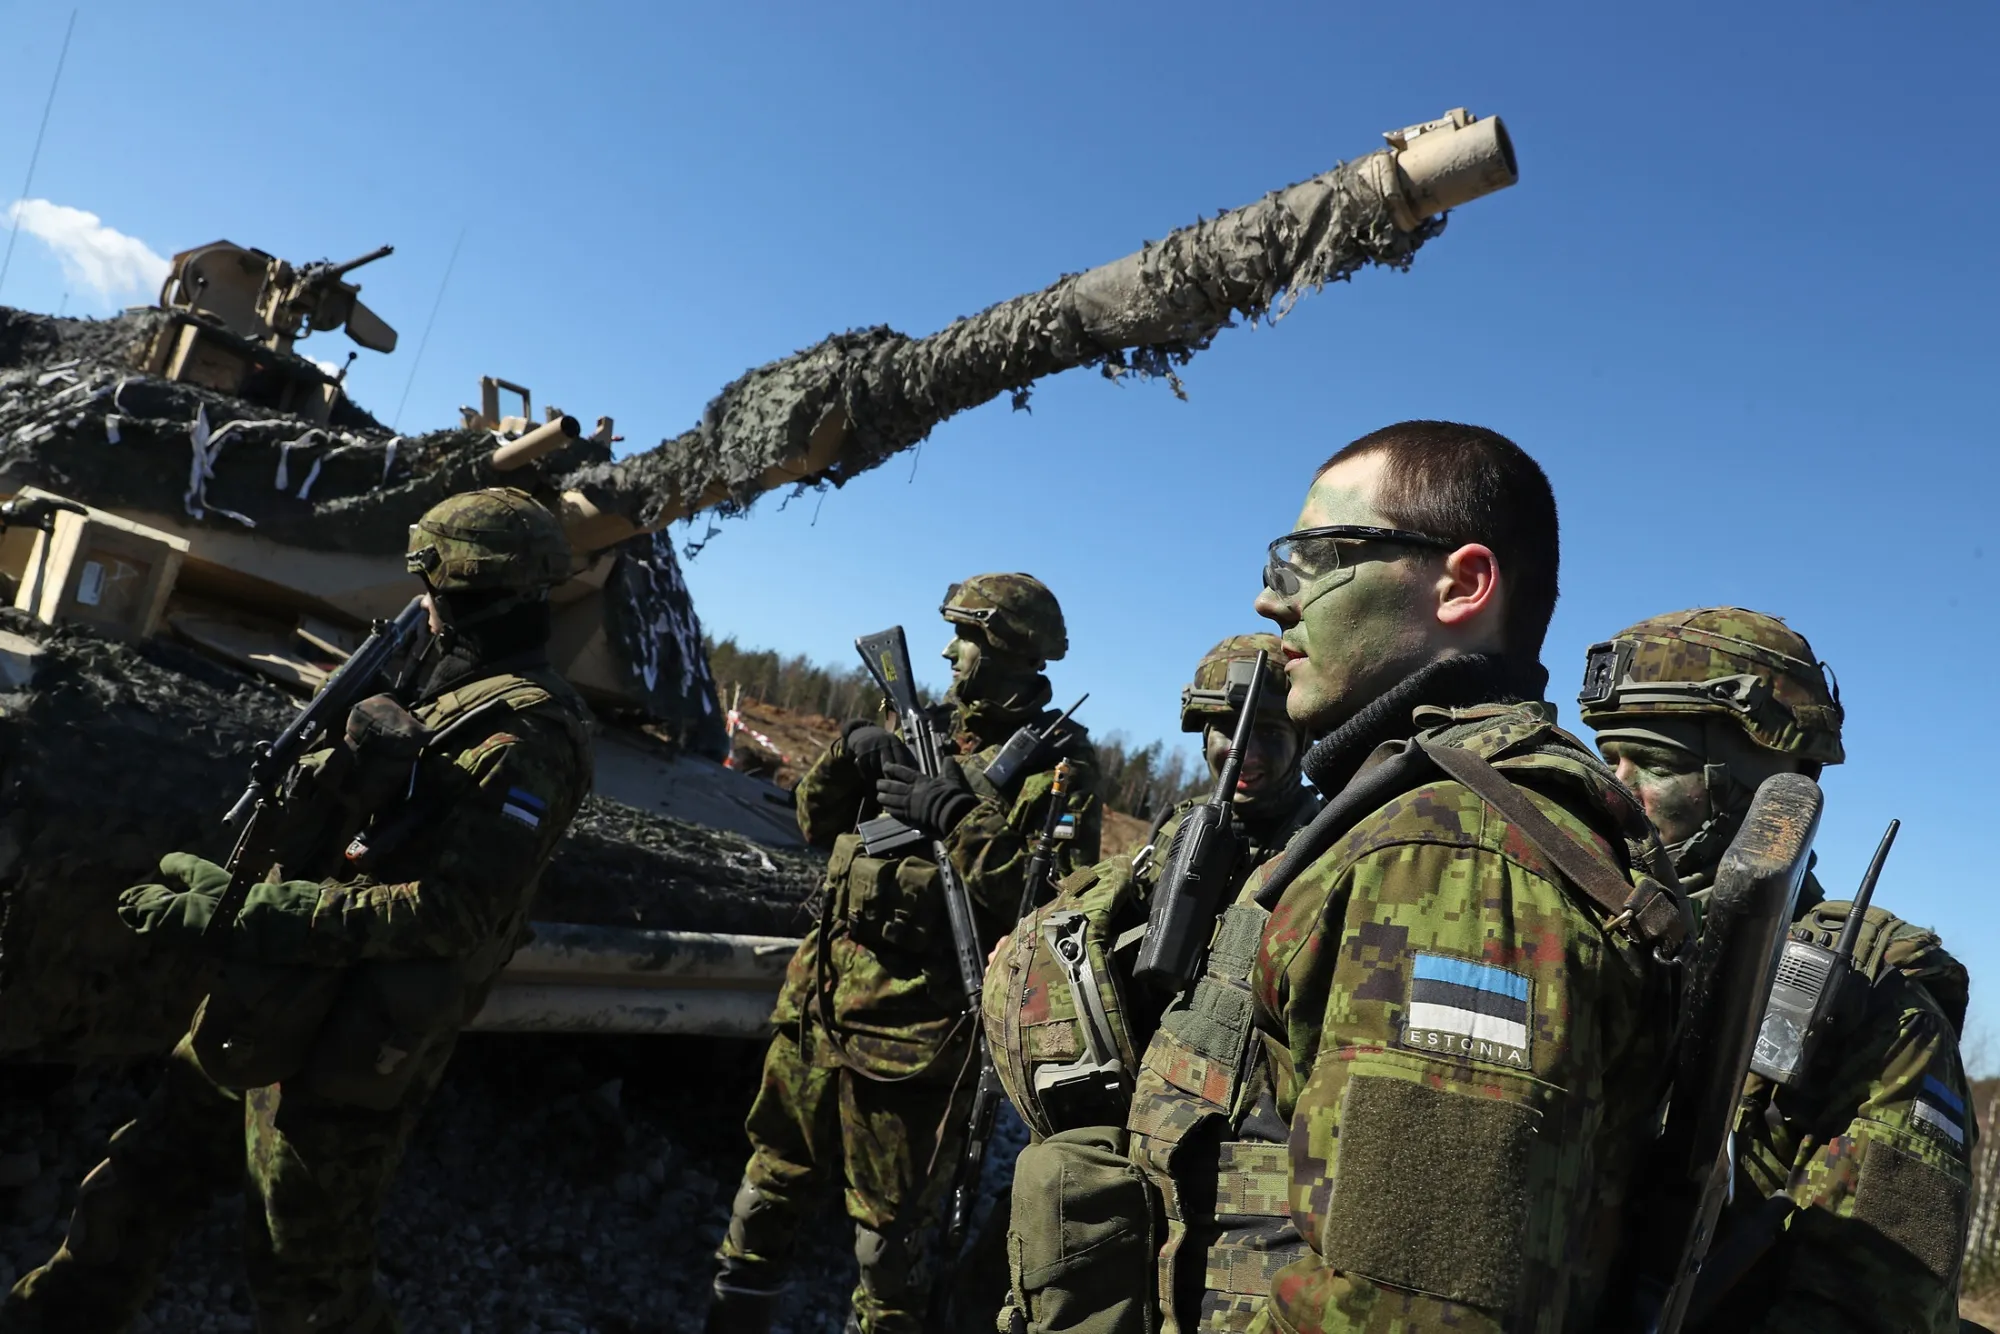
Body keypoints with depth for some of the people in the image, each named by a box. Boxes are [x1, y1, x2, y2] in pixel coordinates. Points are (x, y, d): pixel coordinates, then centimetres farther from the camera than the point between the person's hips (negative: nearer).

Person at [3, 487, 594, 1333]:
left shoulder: (527, 735, -22)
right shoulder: (454, 692, 9)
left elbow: (450, 914, -28)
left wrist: (240, 914, -26)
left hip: (343, 1045, -9)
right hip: (276, 1000, 9)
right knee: (141, 1190, 24)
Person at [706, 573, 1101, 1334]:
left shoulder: (1057, 766, -9)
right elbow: (818, 822, 13)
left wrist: (955, 818, -22)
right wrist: (851, 752, -5)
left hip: (914, 1033, -7)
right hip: (817, 1005, 7)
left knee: (891, 1235, 8)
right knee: (766, 1195, 19)